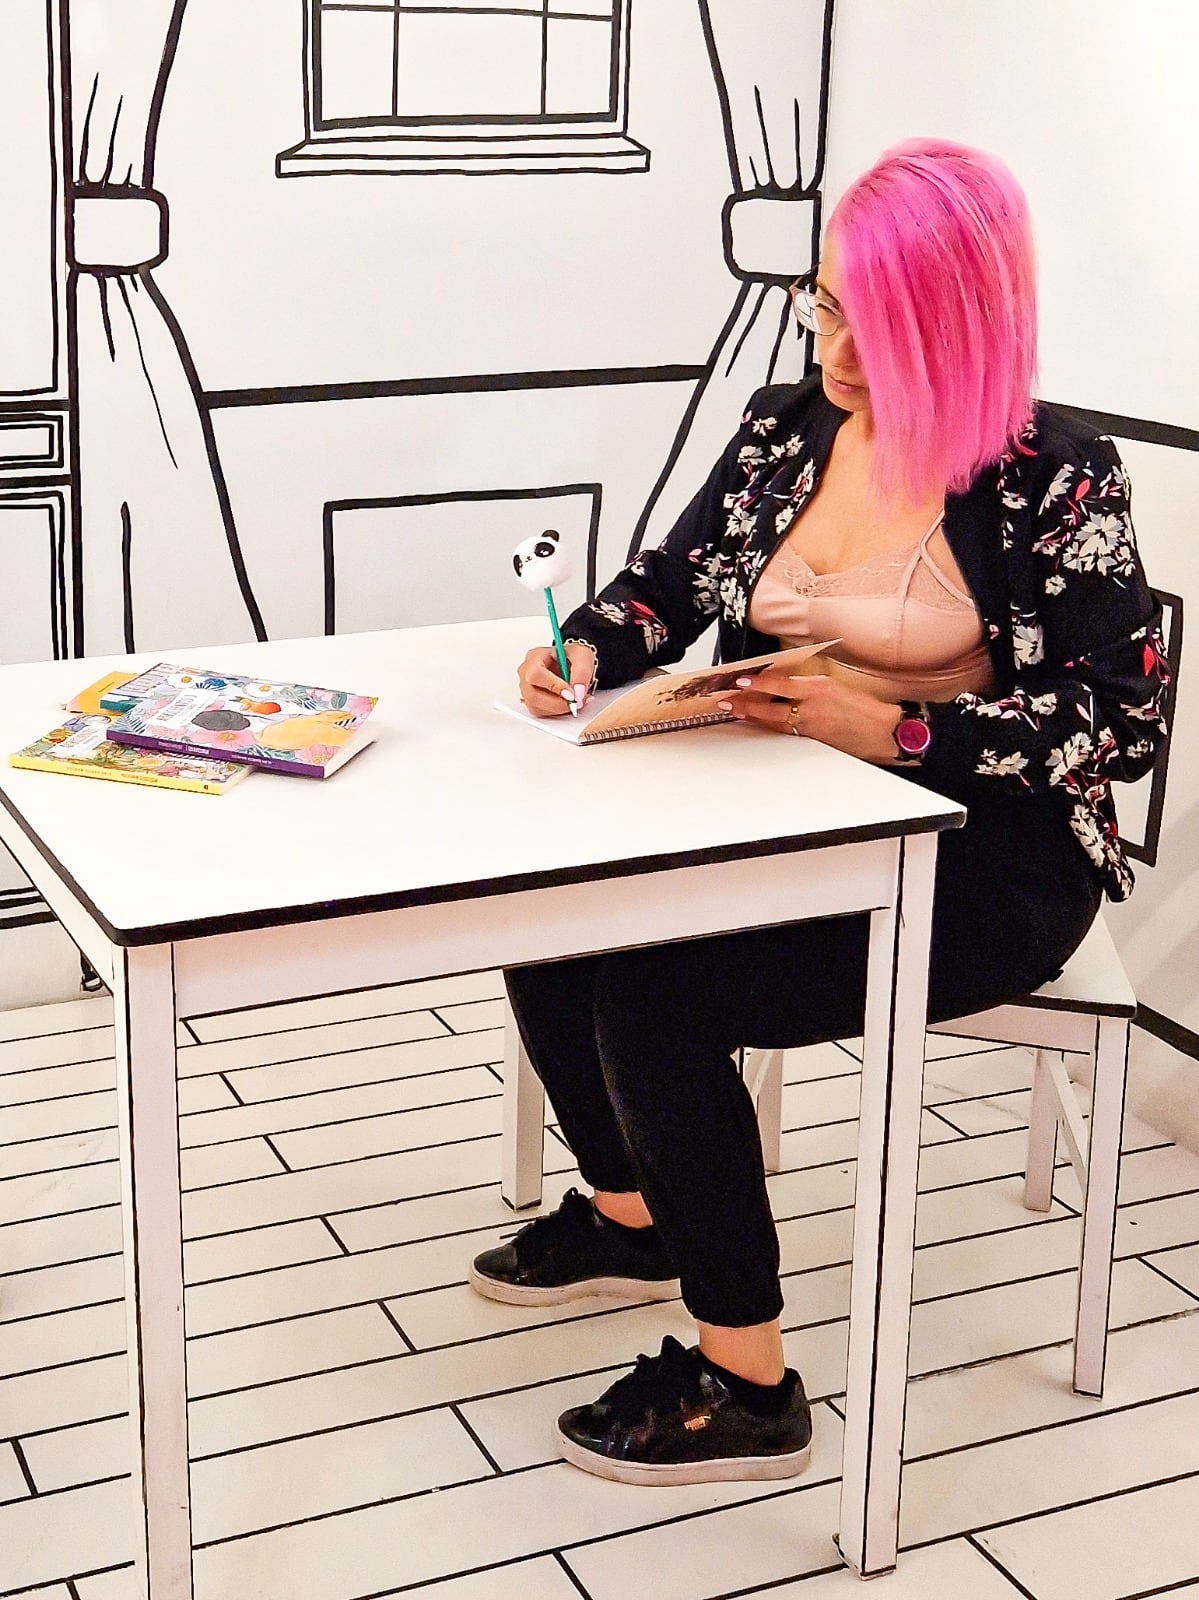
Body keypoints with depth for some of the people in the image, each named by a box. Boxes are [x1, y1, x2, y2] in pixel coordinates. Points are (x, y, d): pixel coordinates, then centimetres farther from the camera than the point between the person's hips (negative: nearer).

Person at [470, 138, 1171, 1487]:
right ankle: (630, 1215, 18)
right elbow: (672, 583, 14)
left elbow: (1125, 717, -14)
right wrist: (588, 651, -9)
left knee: (652, 987, -25)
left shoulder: (1055, 481, -12)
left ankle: (746, 1387, -10)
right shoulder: (788, 426, 6)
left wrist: (889, 729, -23)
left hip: (979, 867, -7)